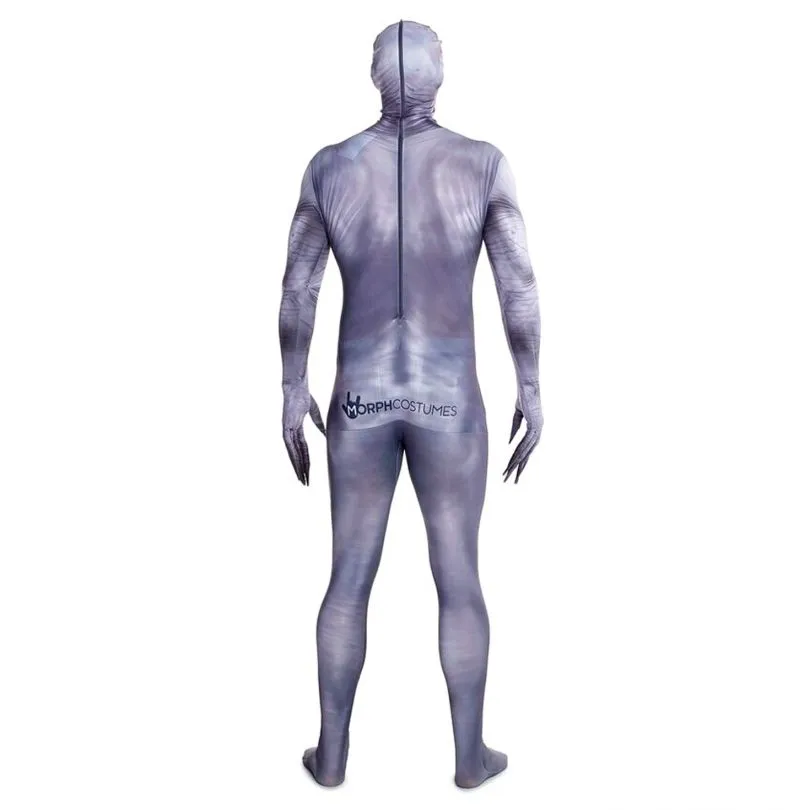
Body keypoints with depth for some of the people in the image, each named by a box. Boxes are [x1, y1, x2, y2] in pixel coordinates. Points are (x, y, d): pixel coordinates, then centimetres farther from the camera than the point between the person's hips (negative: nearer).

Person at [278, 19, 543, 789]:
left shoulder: (329, 165, -1)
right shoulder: (484, 163, -6)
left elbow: (296, 294, 0)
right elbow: (519, 291, -7)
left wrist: (293, 392, 10)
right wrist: (531, 391, 3)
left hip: (360, 399, 2)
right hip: (449, 401, -1)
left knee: (349, 579, 15)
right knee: (460, 580, 13)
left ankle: (332, 752, 27)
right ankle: (469, 753, 27)